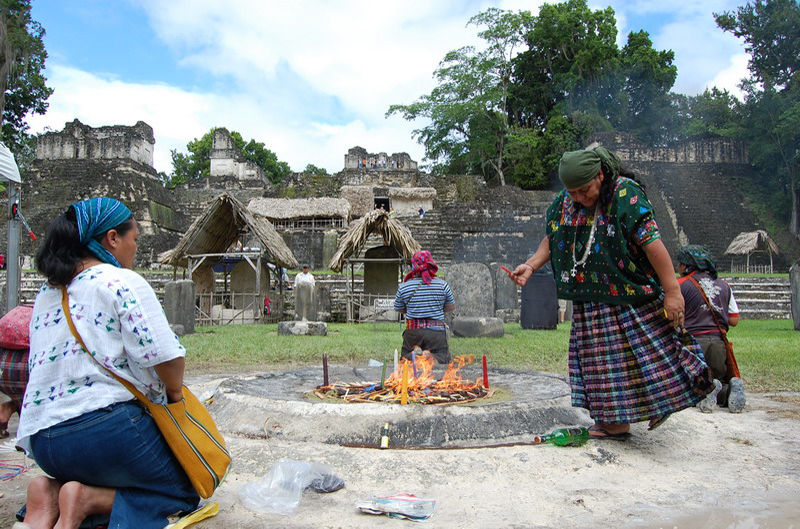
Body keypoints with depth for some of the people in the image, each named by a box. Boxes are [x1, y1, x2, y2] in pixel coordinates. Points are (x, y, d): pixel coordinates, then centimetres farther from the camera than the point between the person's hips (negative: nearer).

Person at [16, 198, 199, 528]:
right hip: (106, 425, -8)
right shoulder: (124, 282, -8)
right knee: (185, 489, 8)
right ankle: (88, 499, -12)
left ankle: (52, 492, 1)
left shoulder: (46, 294, 18)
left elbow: (41, 362, 23)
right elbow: (163, 354, -18)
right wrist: (175, 392, 3)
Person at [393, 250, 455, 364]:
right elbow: (451, 307, 11)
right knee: (443, 358, 8)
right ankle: (433, 357, -25)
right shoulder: (443, 285, -2)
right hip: (437, 332, -1)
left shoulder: (403, 287, -2)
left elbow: (399, 309, 13)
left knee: (406, 356, 17)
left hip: (413, 331, 1)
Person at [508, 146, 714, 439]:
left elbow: (652, 244, -20)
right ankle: (616, 421, 23)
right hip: (591, 300, 6)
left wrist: (672, 291, -21)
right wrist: (530, 265, -3)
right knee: (603, 358, 11)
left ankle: (663, 401, 25)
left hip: (630, 295, -6)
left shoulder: (626, 195, -17)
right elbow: (551, 239, 13)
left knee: (645, 352, 1)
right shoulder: (563, 202, 1)